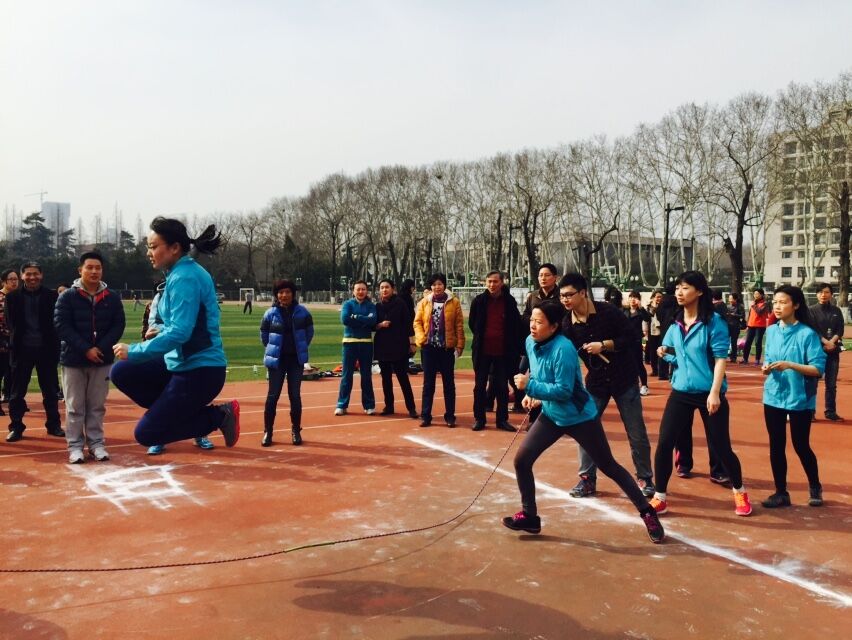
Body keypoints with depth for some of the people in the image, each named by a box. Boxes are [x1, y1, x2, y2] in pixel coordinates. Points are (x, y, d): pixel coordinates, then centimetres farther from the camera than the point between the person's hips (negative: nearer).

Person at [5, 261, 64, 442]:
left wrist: (57, 346, -10)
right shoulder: (12, 296, 1)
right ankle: (16, 427, 17)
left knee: (50, 390, 8)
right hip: (22, 349, 0)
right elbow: (10, 323, 1)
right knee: (18, 391, 7)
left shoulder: (52, 296, 0)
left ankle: (54, 425, 20)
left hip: (46, 348, 0)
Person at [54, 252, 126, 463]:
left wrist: (100, 348, -13)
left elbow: (118, 325, 1)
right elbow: (62, 326, -9)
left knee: (97, 405, 9)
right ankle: (75, 445, 12)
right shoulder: (67, 297, -3)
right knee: (75, 406, 4)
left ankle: (96, 443, 18)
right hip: (73, 359, -2)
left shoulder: (112, 297, 4)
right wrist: (86, 349, -17)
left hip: (102, 359, 2)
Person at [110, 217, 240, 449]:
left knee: (147, 433, -3)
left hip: (200, 370, -9)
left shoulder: (185, 277, -18)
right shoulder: (179, 273, 11)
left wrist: (135, 351, -20)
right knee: (121, 372, 7)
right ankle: (185, 413, 11)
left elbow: (179, 332, -25)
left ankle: (219, 415, 4)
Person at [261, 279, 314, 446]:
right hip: (277, 359, 0)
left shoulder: (302, 312, -4)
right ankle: (267, 431, 11)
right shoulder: (271, 313, -6)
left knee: (295, 395, 5)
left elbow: (309, 332, 8)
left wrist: (301, 347, 9)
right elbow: (264, 334, 8)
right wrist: (273, 349, 10)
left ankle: (296, 430, 17)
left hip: (296, 359, 1)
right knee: (273, 395, 2)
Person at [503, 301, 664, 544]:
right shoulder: (531, 343, -5)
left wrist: (530, 386, -28)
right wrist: (532, 394, 0)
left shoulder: (563, 350, -28)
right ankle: (529, 516, 15)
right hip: (551, 416, 7)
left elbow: (564, 391, -29)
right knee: (521, 460, -2)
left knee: (609, 467, 5)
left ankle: (647, 513, 22)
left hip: (580, 418, -7)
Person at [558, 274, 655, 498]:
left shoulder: (608, 311, -17)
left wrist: (603, 345, -25)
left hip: (624, 380, -3)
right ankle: (587, 479, 13)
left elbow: (631, 337, -14)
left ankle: (645, 479, 22)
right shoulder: (567, 324, -7)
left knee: (637, 434, 6)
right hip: (595, 382, 3)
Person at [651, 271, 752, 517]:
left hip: (709, 393, -4)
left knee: (720, 446, 5)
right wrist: (665, 353, -5)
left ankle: (740, 492, 31)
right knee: (664, 442, -3)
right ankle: (660, 497, 10)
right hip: (681, 392, 5)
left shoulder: (713, 322, -11)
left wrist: (715, 393, -20)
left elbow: (721, 358, -13)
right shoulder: (675, 324, 5)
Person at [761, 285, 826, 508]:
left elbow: (818, 368, -15)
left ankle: (815, 488, 32)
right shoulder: (771, 331, 4)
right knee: (776, 446, 8)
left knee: (801, 446, 7)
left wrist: (789, 365, -26)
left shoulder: (807, 334, -13)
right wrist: (767, 366, -8)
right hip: (773, 397, 4)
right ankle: (781, 492, 20)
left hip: (800, 399, -4)